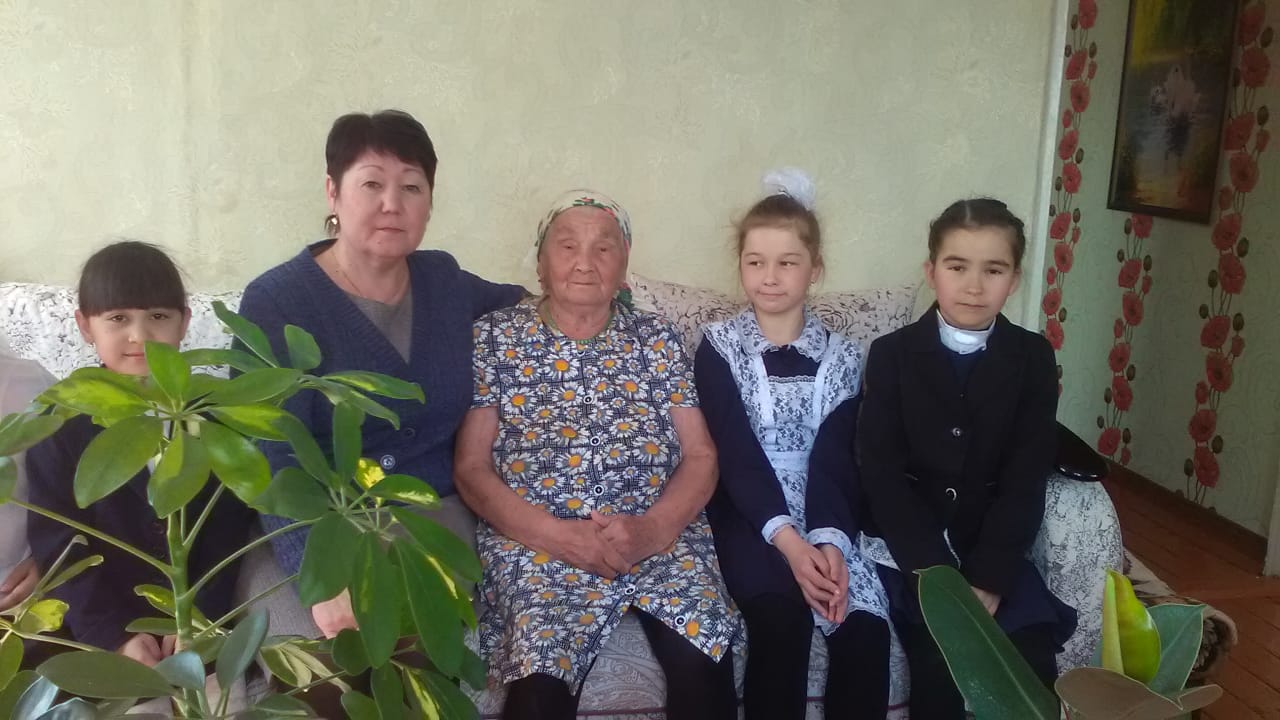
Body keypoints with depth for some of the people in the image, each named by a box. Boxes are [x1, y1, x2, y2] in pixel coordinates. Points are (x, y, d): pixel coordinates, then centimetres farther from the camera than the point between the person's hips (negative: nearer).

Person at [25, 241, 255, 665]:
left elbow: (229, 529, -1)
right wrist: (113, 633, -15)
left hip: (203, 619, 1)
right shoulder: (62, 422, -4)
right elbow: (57, 542, -6)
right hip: (99, 627, -1)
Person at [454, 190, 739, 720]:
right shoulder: (495, 337, 5)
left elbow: (700, 456, 7)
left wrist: (654, 528, -13)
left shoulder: (658, 339, 11)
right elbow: (471, 468, 0)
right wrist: (557, 535, -14)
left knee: (703, 668, -24)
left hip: (661, 537, 2)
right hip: (538, 543, -2)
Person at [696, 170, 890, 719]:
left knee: (866, 627, -23)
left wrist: (828, 540, -24)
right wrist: (787, 540, -25)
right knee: (781, 618, -30)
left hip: (824, 516, 2)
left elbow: (832, 460, -4)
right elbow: (738, 456, -10)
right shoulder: (718, 348, 0)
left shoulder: (840, 357, 6)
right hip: (749, 517, -2)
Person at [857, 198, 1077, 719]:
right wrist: (940, 577, -19)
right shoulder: (892, 354, -3)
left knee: (1033, 660, -18)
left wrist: (986, 580, -16)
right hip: (909, 548, -2)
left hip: (992, 546, 2)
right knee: (939, 658, -22)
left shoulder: (1032, 357, 2)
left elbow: (1025, 479, -4)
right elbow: (881, 475, -9)